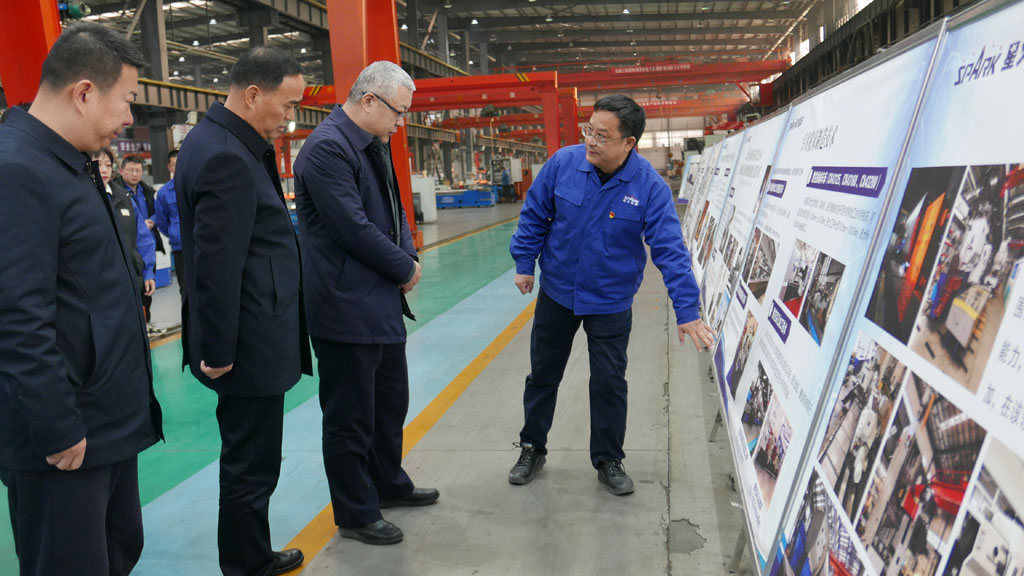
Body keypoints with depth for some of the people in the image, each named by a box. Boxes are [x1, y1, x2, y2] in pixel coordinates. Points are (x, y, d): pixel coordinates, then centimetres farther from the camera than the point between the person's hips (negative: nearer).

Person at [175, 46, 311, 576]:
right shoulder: (226, 158, -21)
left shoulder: (220, 141, 11)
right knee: (251, 465, 4)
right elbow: (217, 265, -23)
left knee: (249, 457, 20)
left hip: (248, 340, 11)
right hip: (248, 345, -11)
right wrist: (218, 351, -18)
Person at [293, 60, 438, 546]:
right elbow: (353, 227, -23)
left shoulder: (374, 146, 11)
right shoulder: (327, 148, -19)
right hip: (346, 309, -10)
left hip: (382, 303, 10)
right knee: (351, 417, 5)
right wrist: (404, 269, -10)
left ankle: (387, 484, 42)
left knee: (391, 402, 23)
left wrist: (409, 258, -2)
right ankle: (355, 514, 22)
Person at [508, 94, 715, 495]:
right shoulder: (563, 163, -15)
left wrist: (687, 310, -23)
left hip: (610, 303, -2)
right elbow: (534, 214, -1)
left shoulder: (650, 188, -20)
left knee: (609, 384, 7)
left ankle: (608, 460, 28)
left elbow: (670, 251, -20)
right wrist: (524, 262, 1)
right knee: (542, 374, 15)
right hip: (556, 293, 2)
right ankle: (532, 448, 35)